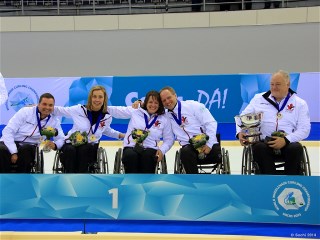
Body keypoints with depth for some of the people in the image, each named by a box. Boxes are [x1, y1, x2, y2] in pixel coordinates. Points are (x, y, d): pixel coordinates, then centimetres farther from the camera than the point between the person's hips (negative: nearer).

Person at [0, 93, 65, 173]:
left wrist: (55, 145, -21)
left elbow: (61, 139, 6)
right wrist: (13, 152, -20)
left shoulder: (54, 121, 7)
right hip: (11, 143, -2)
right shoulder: (25, 112, -2)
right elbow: (8, 131, -7)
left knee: (25, 149, -35)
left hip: (29, 147, 2)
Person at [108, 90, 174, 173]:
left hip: (150, 149, 1)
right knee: (130, 156, -35)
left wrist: (162, 150, -6)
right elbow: (116, 111, 10)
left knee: (147, 156, -35)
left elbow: (169, 139, 13)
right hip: (131, 147, 0)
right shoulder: (135, 111, 9)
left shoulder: (164, 120, 11)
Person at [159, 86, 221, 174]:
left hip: (208, 144, -2)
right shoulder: (166, 115, 10)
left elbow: (211, 123, -6)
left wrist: (209, 144, -13)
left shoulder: (192, 106, -2)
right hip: (189, 146, 2)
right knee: (185, 152, -32)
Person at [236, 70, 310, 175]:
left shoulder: (299, 103, 12)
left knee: (296, 148, -34)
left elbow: (304, 129, 2)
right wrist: (240, 132, -8)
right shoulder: (258, 99, 16)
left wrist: (286, 140, -16)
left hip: (288, 143, 0)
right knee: (259, 147, -34)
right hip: (264, 142, 0)